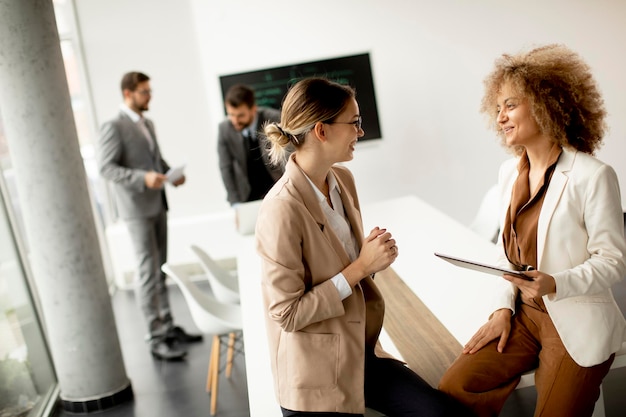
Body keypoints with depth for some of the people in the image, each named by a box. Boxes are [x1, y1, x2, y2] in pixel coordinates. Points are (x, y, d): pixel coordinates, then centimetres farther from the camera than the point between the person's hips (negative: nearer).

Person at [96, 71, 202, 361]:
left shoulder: (147, 123, 15)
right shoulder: (114, 127, -10)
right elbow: (106, 167, -16)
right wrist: (143, 178, -27)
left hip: (157, 204, 8)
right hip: (136, 208, -8)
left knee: (161, 269, 12)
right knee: (148, 272, -6)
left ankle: (168, 326, 22)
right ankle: (156, 339, 0)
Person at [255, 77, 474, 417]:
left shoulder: (342, 179, 2)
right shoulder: (281, 208, -23)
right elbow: (287, 313, -19)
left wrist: (374, 254, -6)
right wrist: (360, 267, -19)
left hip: (361, 348, 7)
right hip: (316, 372, -6)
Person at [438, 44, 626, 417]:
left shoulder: (593, 176, -15)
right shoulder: (510, 173, 6)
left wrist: (555, 284, -27)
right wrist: (503, 308, 1)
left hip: (578, 326, -5)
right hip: (524, 314, 6)